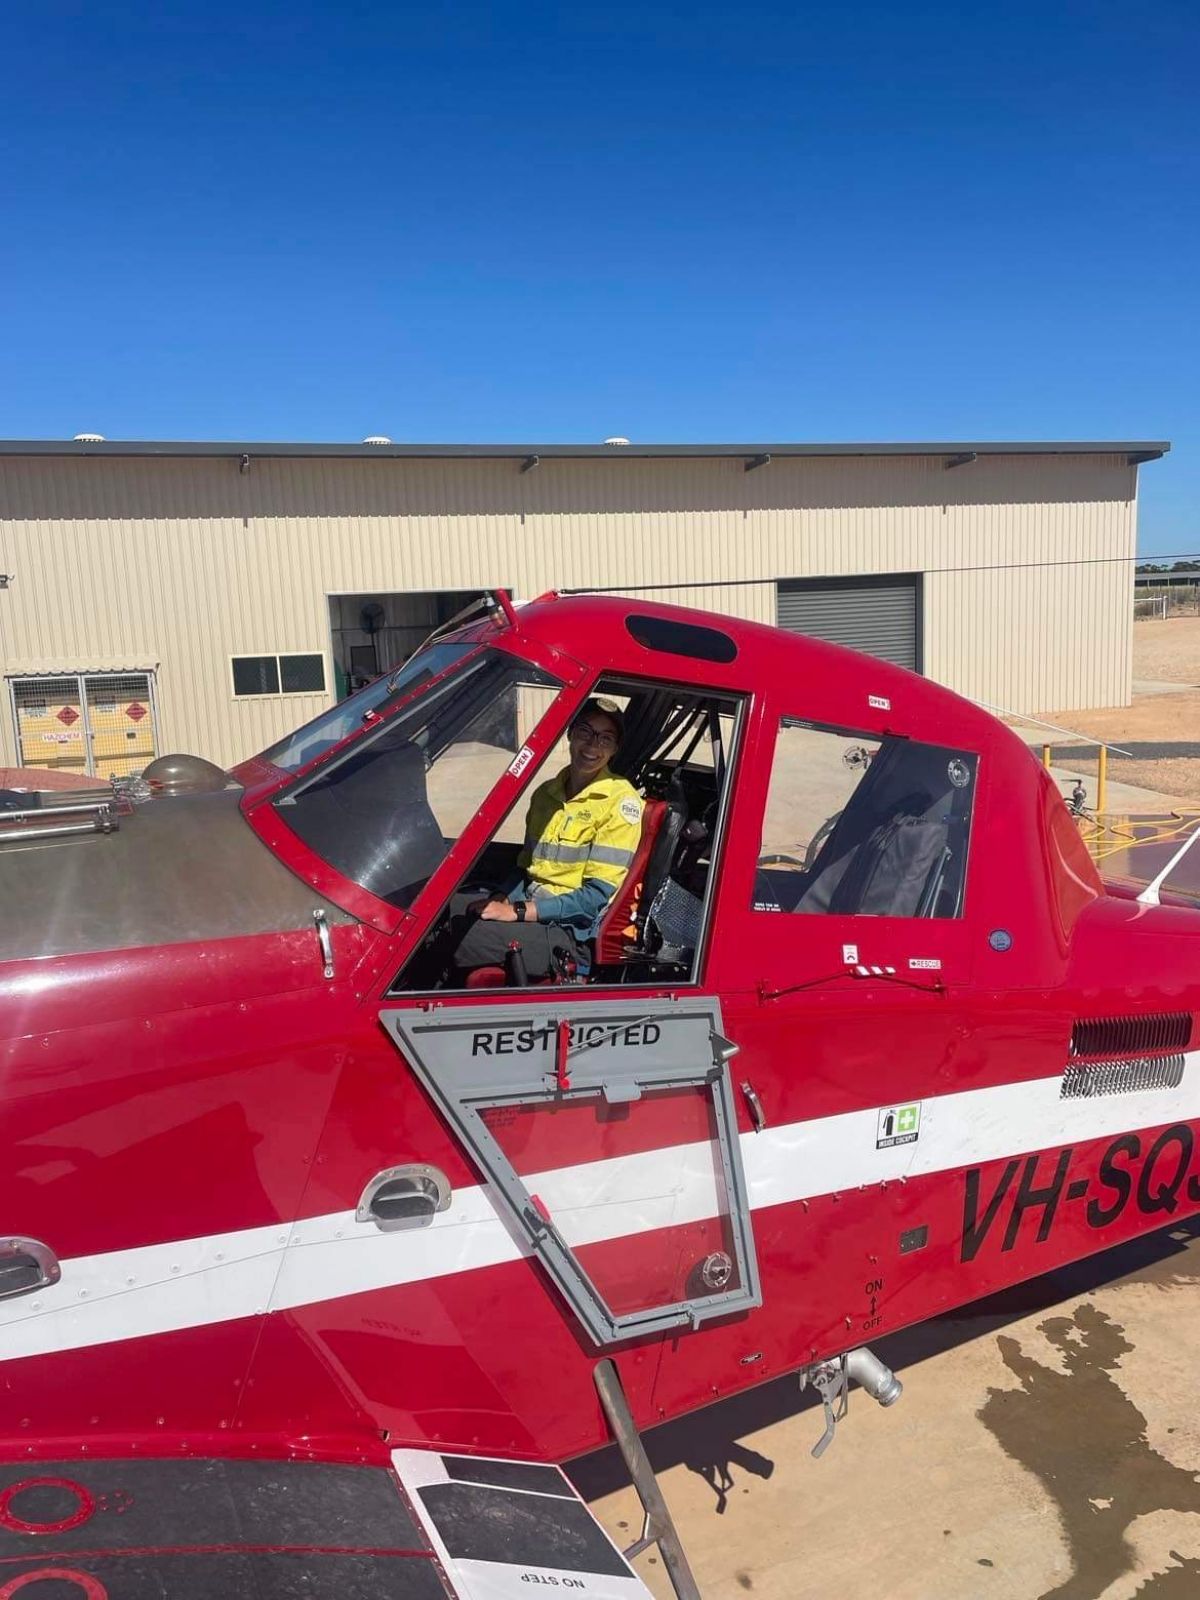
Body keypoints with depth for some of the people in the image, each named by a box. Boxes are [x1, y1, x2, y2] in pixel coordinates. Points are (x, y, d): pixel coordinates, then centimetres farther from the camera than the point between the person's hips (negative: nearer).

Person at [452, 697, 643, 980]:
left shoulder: (621, 801, -9)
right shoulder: (546, 793, 12)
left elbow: (597, 897, -15)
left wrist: (516, 911, -18)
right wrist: (501, 901, -4)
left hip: (573, 934, -6)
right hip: (534, 919, 6)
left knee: (449, 943, -21)